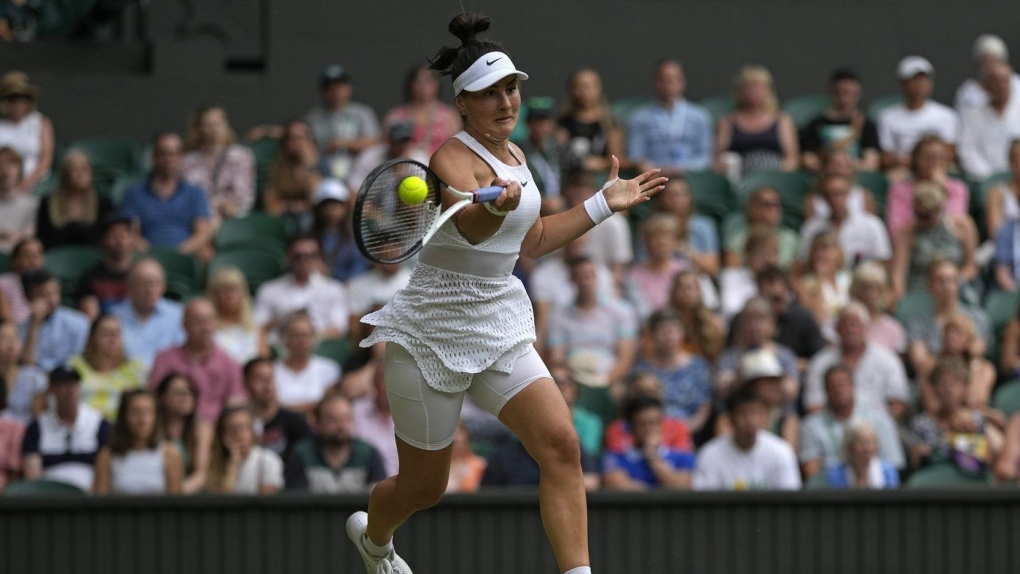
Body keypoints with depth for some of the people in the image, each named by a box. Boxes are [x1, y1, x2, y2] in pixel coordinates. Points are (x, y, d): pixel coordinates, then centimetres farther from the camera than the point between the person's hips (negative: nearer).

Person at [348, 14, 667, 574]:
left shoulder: (512, 156, 7)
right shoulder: (452, 159, -18)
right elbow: (469, 229, -41)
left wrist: (604, 204, 21)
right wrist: (495, 208, -64)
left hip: (501, 329, 6)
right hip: (433, 334, -6)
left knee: (561, 445, -17)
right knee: (422, 487, 9)